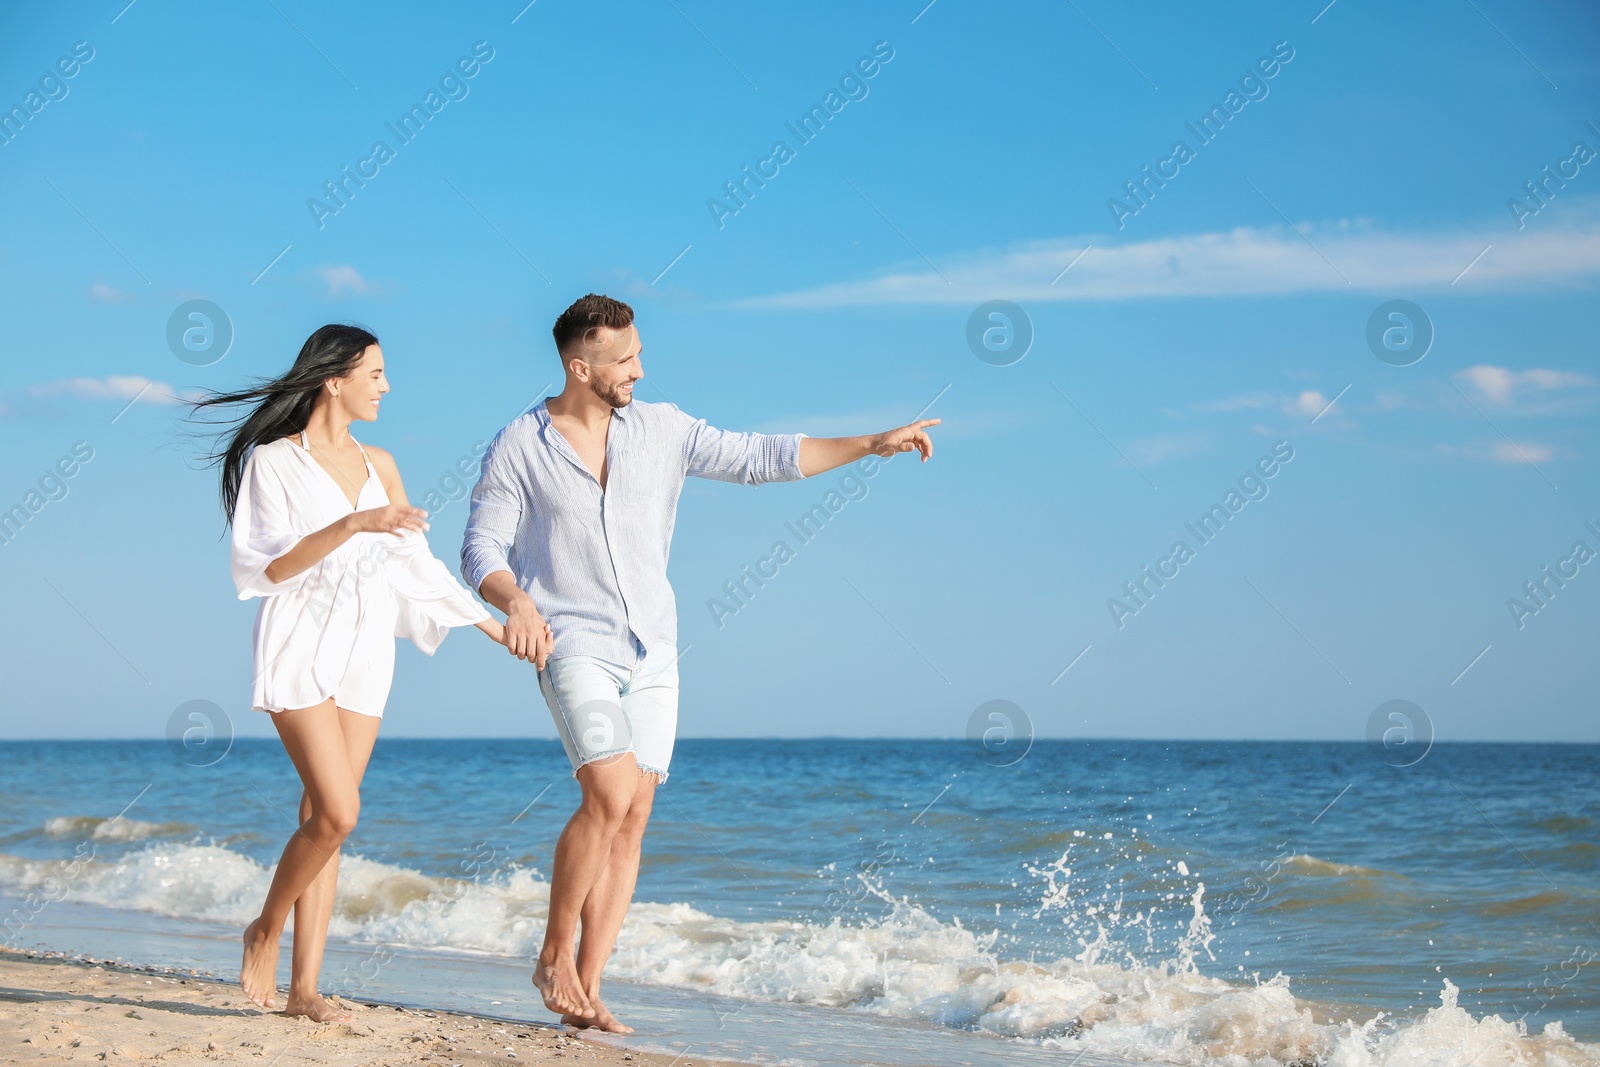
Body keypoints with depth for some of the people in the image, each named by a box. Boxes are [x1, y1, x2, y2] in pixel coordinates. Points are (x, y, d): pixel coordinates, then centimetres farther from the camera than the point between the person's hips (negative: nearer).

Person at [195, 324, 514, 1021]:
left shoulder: (379, 466, 15)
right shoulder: (273, 460, -2)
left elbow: (416, 564, 18)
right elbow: (270, 566, -10)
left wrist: (494, 627, 17)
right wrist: (353, 524, -21)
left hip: (364, 653, 5)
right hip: (299, 648, -5)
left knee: (322, 815, 2)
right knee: (337, 812, -16)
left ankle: (304, 987, 3)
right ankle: (266, 930, 8)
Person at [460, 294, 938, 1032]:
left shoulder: (660, 429, 6)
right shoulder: (518, 449, -4)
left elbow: (759, 457, 6)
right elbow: (481, 552, -5)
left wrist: (870, 445, 0)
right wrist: (515, 601, -28)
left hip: (652, 653, 5)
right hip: (575, 647, -5)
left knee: (631, 821, 1)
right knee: (611, 796, -22)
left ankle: (586, 991, 7)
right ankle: (553, 957, -2)